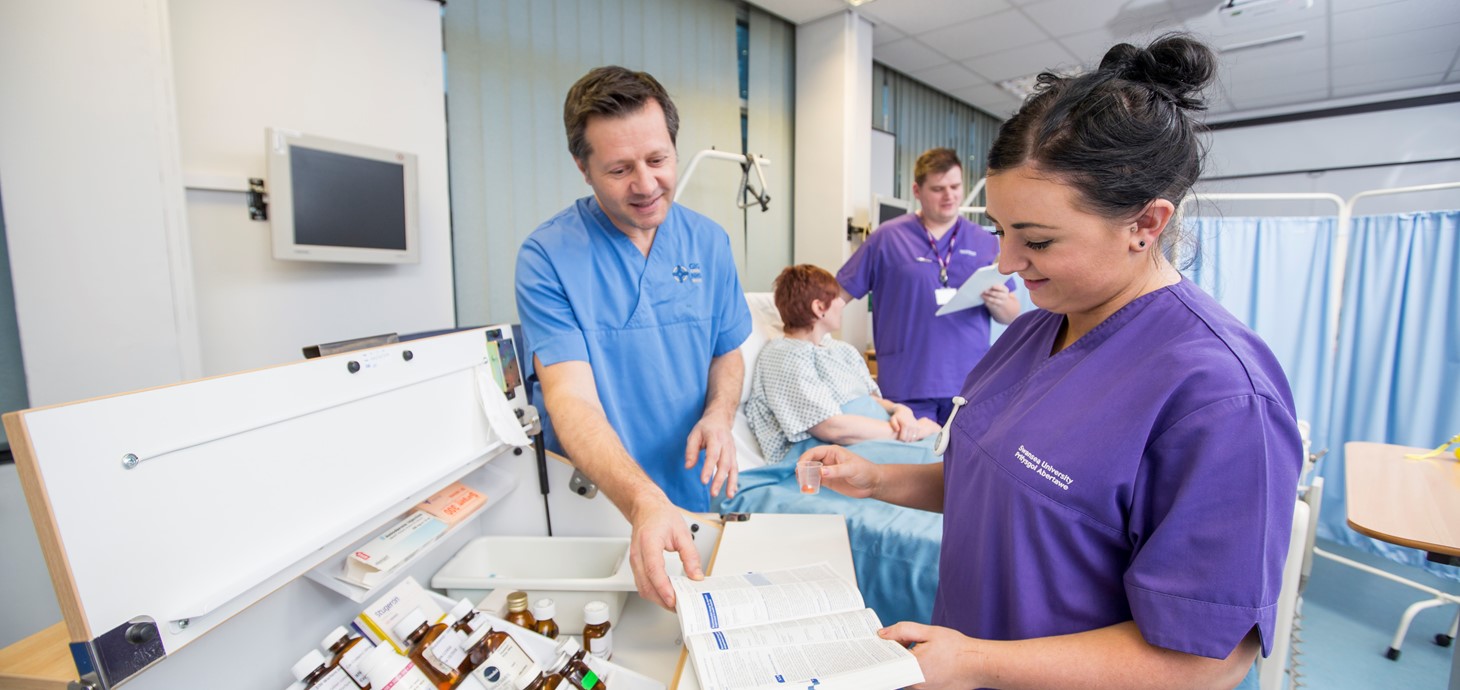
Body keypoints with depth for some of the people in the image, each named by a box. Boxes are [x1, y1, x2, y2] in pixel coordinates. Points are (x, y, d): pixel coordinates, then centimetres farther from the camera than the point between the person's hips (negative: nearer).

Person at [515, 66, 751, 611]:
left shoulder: (708, 242, -3)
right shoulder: (547, 257, -16)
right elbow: (571, 399, -24)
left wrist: (718, 416, -15)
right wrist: (644, 502, -39)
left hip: (695, 497, 4)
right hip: (599, 509, -3)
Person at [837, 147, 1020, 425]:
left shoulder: (985, 242, 9)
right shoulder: (887, 237, 2)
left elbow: (1011, 316, 13)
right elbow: (839, 294, 2)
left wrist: (999, 303, -10)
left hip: (970, 382, 3)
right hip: (907, 386, -2)